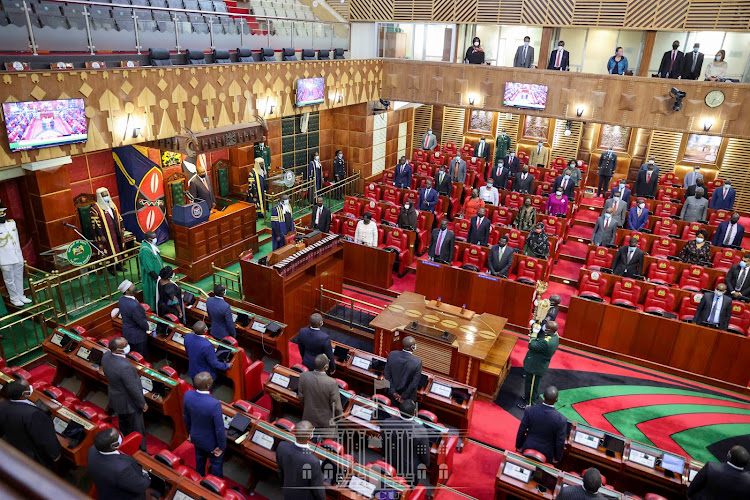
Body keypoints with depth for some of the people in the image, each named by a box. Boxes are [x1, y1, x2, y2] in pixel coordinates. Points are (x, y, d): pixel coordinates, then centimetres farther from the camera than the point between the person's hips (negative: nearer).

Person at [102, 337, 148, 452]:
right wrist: (143, 403, -11)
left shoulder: (106, 356, -15)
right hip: (129, 403, -8)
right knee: (137, 430, 14)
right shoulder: (125, 367, -39)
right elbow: (133, 389, -27)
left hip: (115, 399, 8)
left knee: (124, 425, 30)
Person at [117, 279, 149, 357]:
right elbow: (142, 322, -26)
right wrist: (147, 328, -5)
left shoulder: (121, 299, -11)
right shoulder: (133, 305, -38)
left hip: (127, 332, 8)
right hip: (137, 336, -8)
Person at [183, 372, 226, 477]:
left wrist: (190, 432, 16)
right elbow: (219, 429, -27)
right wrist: (221, 446, -9)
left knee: (200, 459, 32)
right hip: (211, 442, -5)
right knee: (216, 464, 22)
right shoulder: (214, 404, -40)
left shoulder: (187, 395, -22)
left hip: (196, 437, 6)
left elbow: (186, 417, -3)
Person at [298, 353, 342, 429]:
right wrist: (339, 417, 2)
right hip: (326, 420, -3)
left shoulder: (304, 376, -21)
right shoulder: (332, 383, -32)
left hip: (309, 418, 3)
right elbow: (336, 407, -19)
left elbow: (301, 398, -5)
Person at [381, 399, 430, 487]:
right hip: (411, 469, -2)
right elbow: (425, 453, -17)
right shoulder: (420, 431, -36)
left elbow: (382, 443, -7)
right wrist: (426, 463, 6)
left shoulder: (386, 423, -27)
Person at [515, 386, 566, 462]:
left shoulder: (530, 410, -24)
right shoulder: (561, 420, -28)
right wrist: (557, 458, 4)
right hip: (546, 454, -1)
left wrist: (518, 446, 7)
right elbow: (560, 442, -15)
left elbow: (521, 431, -11)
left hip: (528, 449, 1)